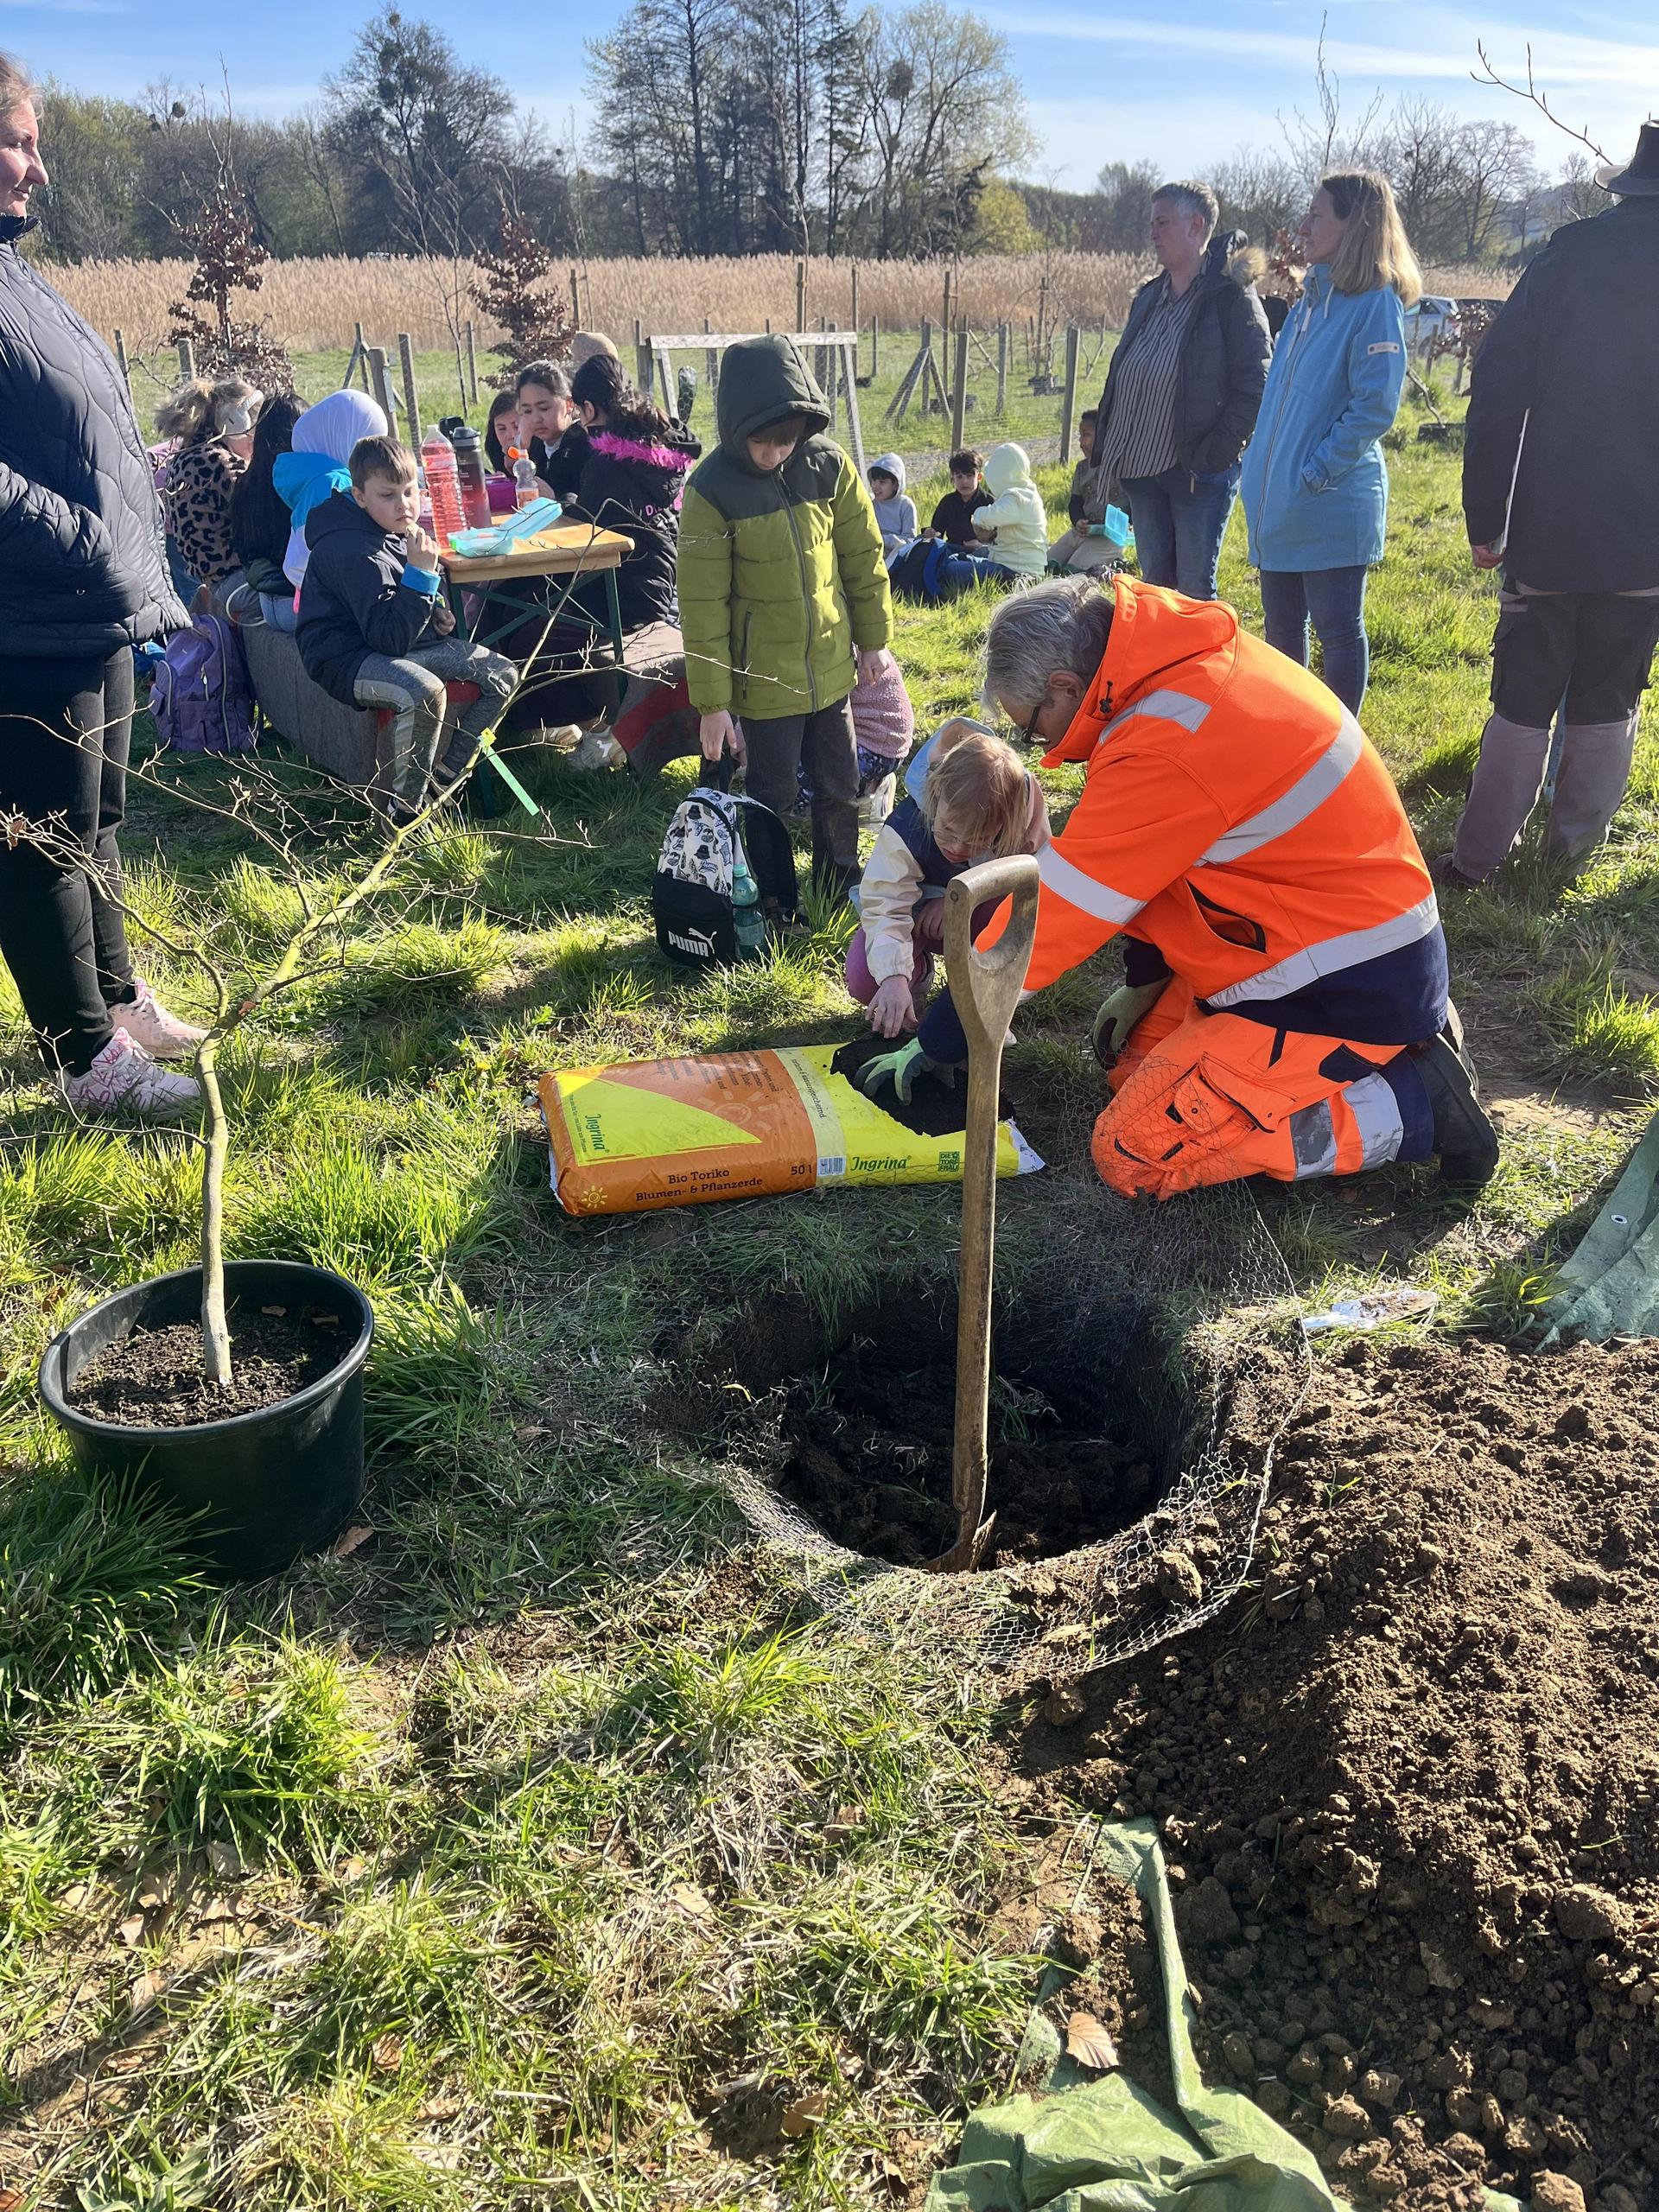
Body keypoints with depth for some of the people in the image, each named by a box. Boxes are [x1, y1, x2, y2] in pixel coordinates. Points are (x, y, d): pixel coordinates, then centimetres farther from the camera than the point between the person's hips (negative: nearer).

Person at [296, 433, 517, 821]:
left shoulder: (402, 528, 7)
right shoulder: (351, 550, -22)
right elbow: (390, 637, -29)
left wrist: (436, 615, 4)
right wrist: (421, 572, -31)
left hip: (401, 642, 9)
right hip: (348, 657, -9)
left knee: (503, 674, 2)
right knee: (425, 692, -38)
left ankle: (445, 774, 8)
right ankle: (401, 809, -23)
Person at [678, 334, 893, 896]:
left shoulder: (827, 463, -6)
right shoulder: (713, 490, -16)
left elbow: (863, 554, 6)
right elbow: (703, 607, -14)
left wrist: (873, 636, 11)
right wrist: (712, 703, -13)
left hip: (831, 669, 4)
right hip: (763, 681, -4)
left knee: (840, 787, 16)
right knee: (773, 798, 7)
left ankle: (841, 881, 38)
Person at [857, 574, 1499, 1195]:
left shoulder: (1164, 747, -27)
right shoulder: (1199, 658, 1)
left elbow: (1050, 913, -20)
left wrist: (939, 1037, -9)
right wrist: (1145, 976, 15)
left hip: (1350, 992, -9)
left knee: (1133, 1157, -11)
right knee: (1130, 1058, 15)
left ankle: (1414, 1103, -4)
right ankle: (1406, 1038, 14)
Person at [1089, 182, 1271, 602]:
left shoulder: (1230, 295, -7)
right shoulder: (1149, 297, 15)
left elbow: (1255, 383, -11)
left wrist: (1216, 453, -18)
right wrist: (1105, 456, 10)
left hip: (1199, 471, -7)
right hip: (1141, 469, 7)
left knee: (1194, 591, -4)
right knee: (1154, 587, 11)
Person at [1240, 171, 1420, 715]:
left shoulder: (1375, 302, -10)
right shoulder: (1311, 298, 15)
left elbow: (1375, 405, -17)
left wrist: (1316, 472, -19)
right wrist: (1262, 472, 12)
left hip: (1332, 506, -8)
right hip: (1278, 503, 8)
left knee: (1339, 632, 1)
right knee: (1281, 628, 15)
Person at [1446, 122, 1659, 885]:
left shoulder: (1571, 253, -1)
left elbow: (1497, 390, -6)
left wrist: (1486, 520, -2)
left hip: (1549, 534, 0)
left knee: (1522, 700, 6)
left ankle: (1480, 852, 8)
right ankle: (1574, 843, 20)